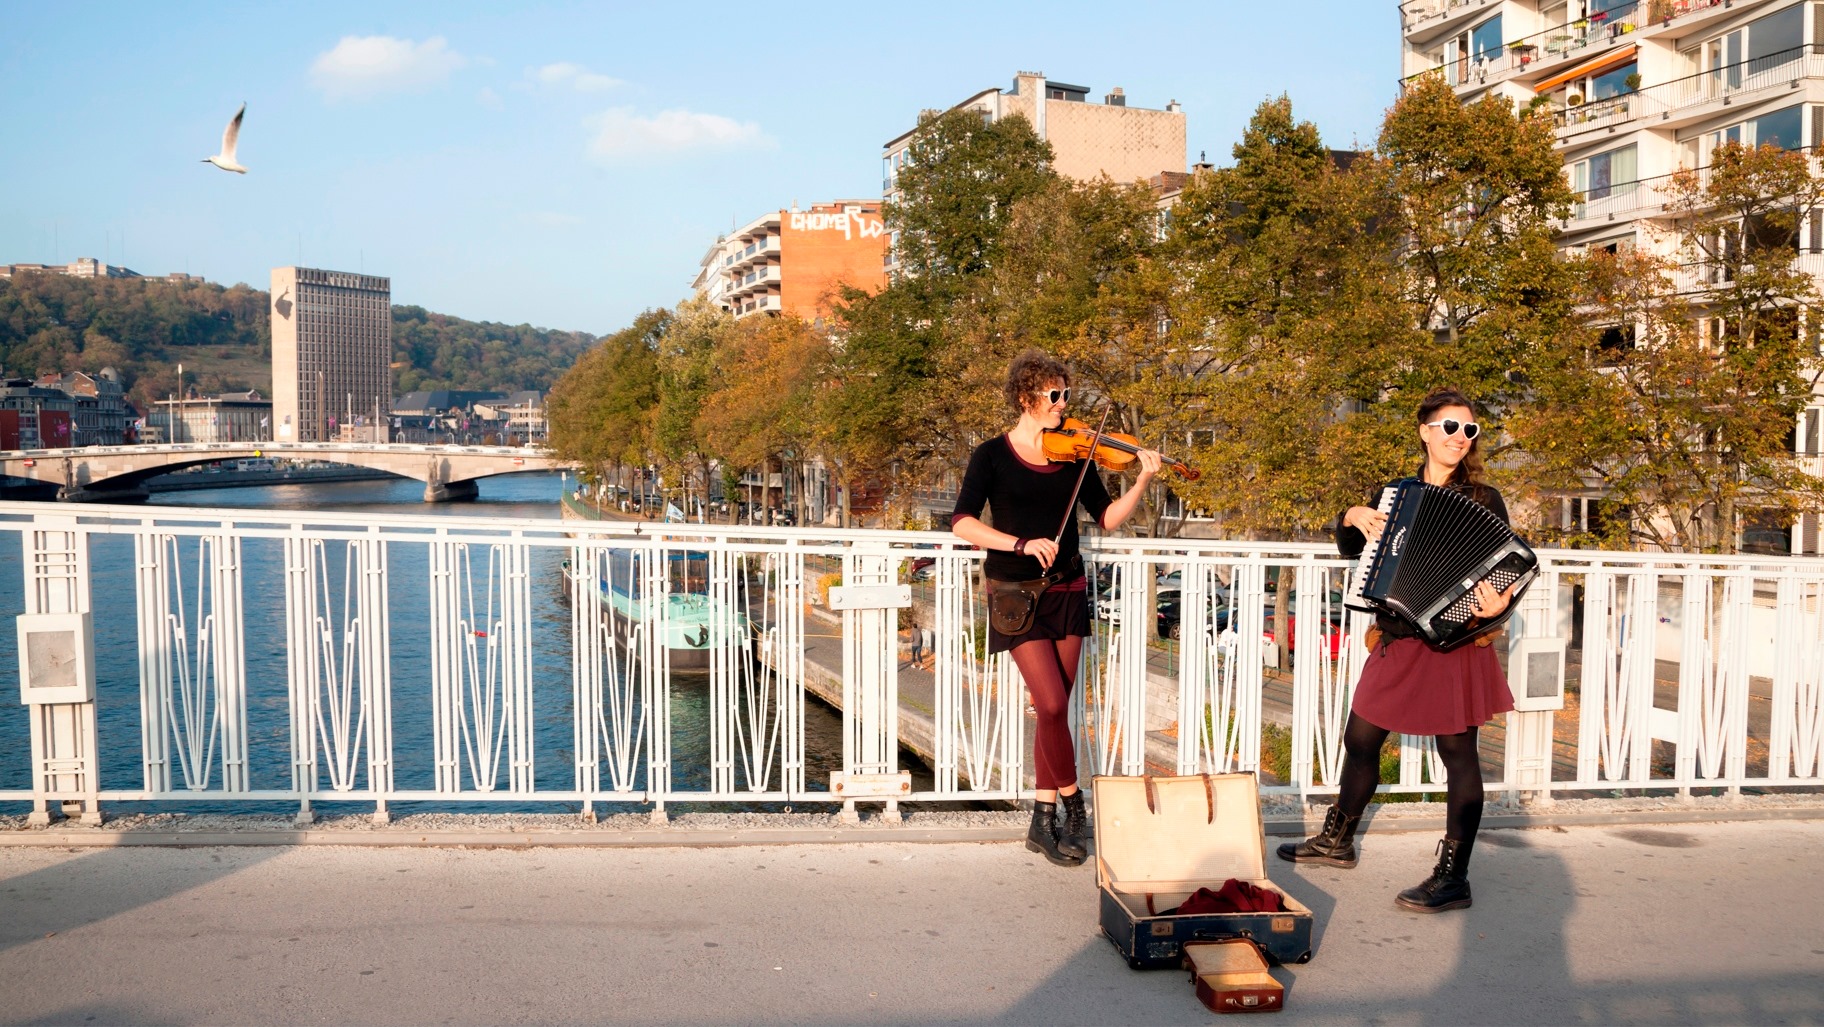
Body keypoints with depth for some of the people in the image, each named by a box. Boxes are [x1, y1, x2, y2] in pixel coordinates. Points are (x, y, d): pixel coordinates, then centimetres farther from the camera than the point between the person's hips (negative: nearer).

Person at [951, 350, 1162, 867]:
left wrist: (1142, 481, -13)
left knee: (1055, 708, 5)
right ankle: (1073, 805, 7)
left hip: (1066, 591, 4)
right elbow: (962, 523, -15)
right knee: (1052, 704, -13)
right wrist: (1022, 543, -26)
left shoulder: (1073, 454, 5)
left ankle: (1043, 821, 16)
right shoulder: (993, 455, -5)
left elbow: (1107, 517, 2)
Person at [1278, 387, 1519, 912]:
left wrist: (1495, 606, -29)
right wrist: (1353, 518, -1)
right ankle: (1337, 840, 33)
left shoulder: (1483, 500, -4)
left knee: (1457, 752, -1)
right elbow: (1350, 549, 19)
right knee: (1360, 739, 15)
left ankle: (1453, 878, 5)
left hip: (1452, 643, -6)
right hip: (1396, 641, 6)